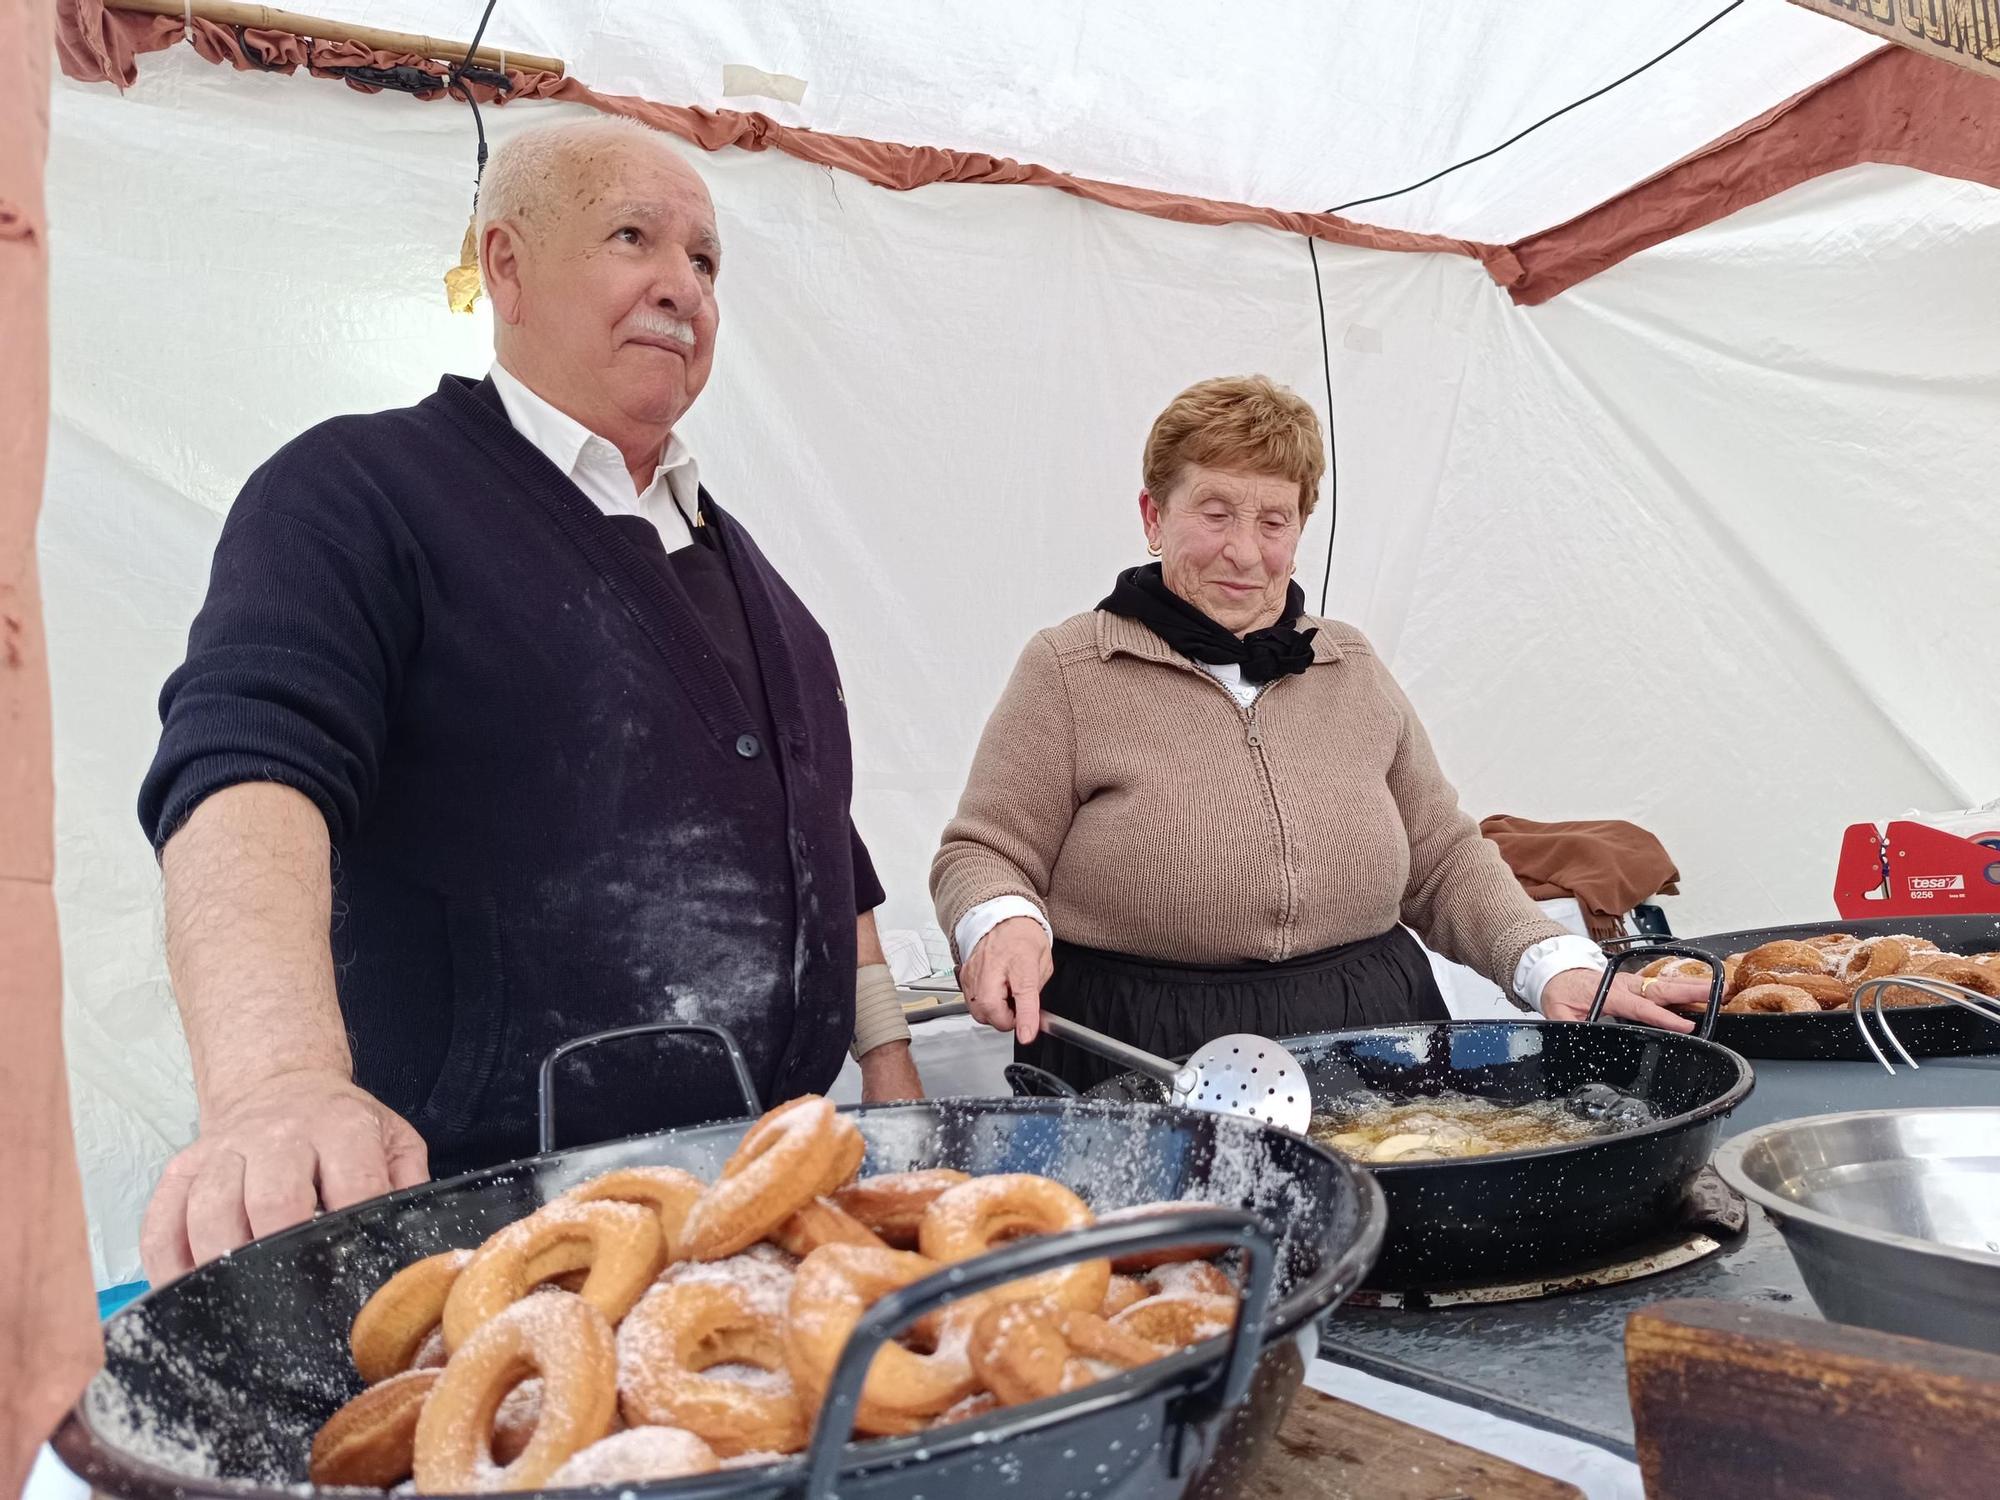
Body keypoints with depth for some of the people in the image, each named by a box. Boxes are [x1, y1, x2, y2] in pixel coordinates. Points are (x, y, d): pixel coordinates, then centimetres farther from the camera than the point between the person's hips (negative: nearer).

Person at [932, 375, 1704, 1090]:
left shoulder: (1354, 670, 14)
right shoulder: (1067, 671, 0)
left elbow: (1443, 861, 18)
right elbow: (983, 853, 0)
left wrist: (1554, 964, 3)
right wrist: (1004, 925, -23)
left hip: (1373, 1049, 4)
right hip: (1142, 1061, -4)